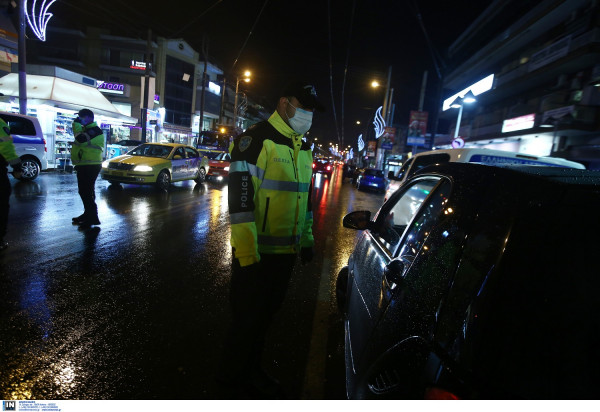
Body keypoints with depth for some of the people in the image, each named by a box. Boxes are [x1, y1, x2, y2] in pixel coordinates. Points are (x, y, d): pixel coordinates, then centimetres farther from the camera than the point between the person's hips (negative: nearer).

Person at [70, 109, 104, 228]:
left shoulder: (94, 130, -14)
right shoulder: (88, 129, 21)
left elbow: (81, 139, -28)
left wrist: (76, 124, -17)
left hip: (90, 166, -11)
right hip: (84, 166, 11)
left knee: (87, 192, -12)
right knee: (84, 191, 18)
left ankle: (93, 218, -9)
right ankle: (88, 214, 28)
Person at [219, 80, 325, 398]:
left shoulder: (303, 149, 13)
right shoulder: (256, 139, -13)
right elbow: (240, 196, -20)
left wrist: (307, 238, 19)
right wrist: (246, 250, -22)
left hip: (287, 250, 8)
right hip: (256, 251, -8)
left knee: (267, 312, 20)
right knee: (248, 315, 8)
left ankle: (251, 369, 41)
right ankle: (233, 375, 33)